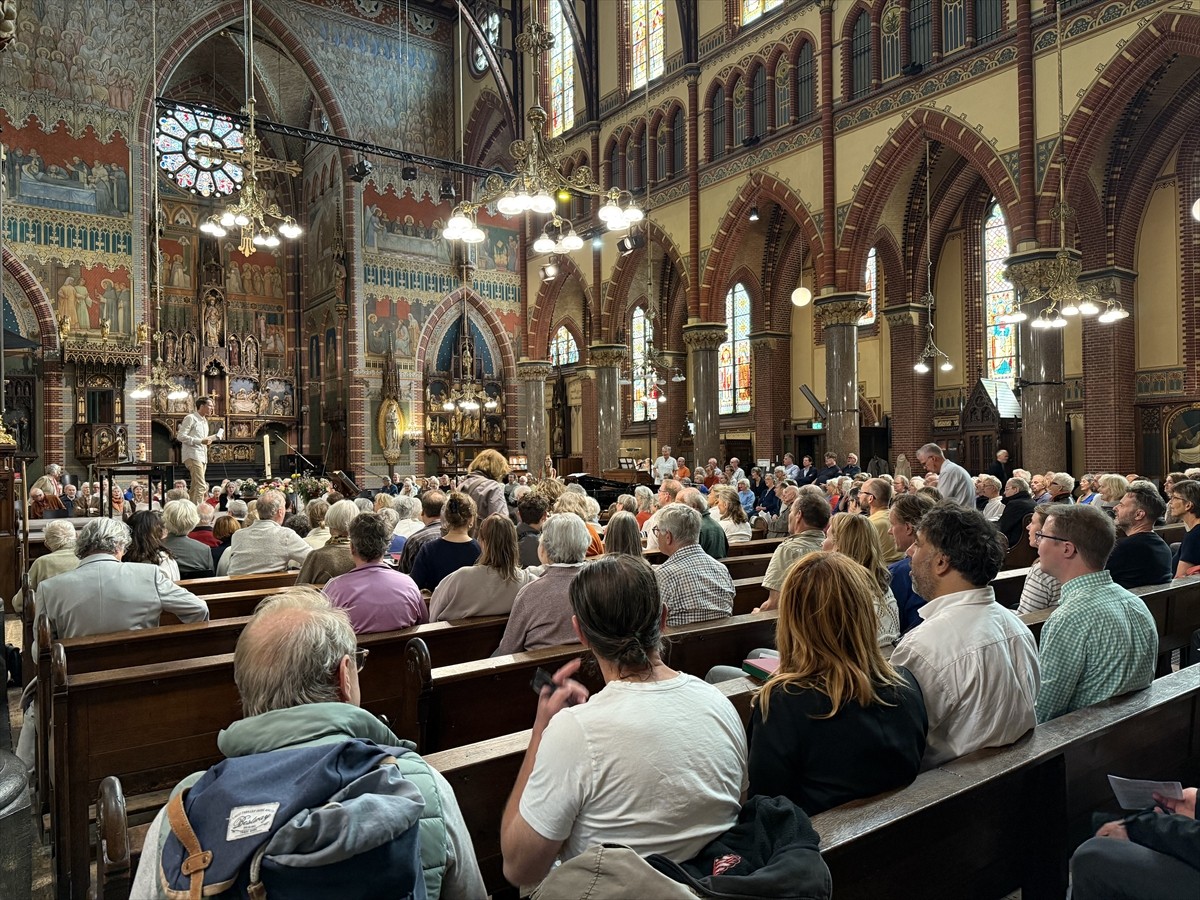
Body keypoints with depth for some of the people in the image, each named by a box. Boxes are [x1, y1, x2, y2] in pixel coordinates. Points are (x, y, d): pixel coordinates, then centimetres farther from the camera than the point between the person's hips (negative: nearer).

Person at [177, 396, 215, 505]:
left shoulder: (204, 421, 22)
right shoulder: (190, 418, -5)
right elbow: (181, 436, -13)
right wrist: (200, 441, -19)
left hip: (202, 457, 9)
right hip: (193, 456, -9)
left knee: (195, 488, 9)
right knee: (201, 486, -18)